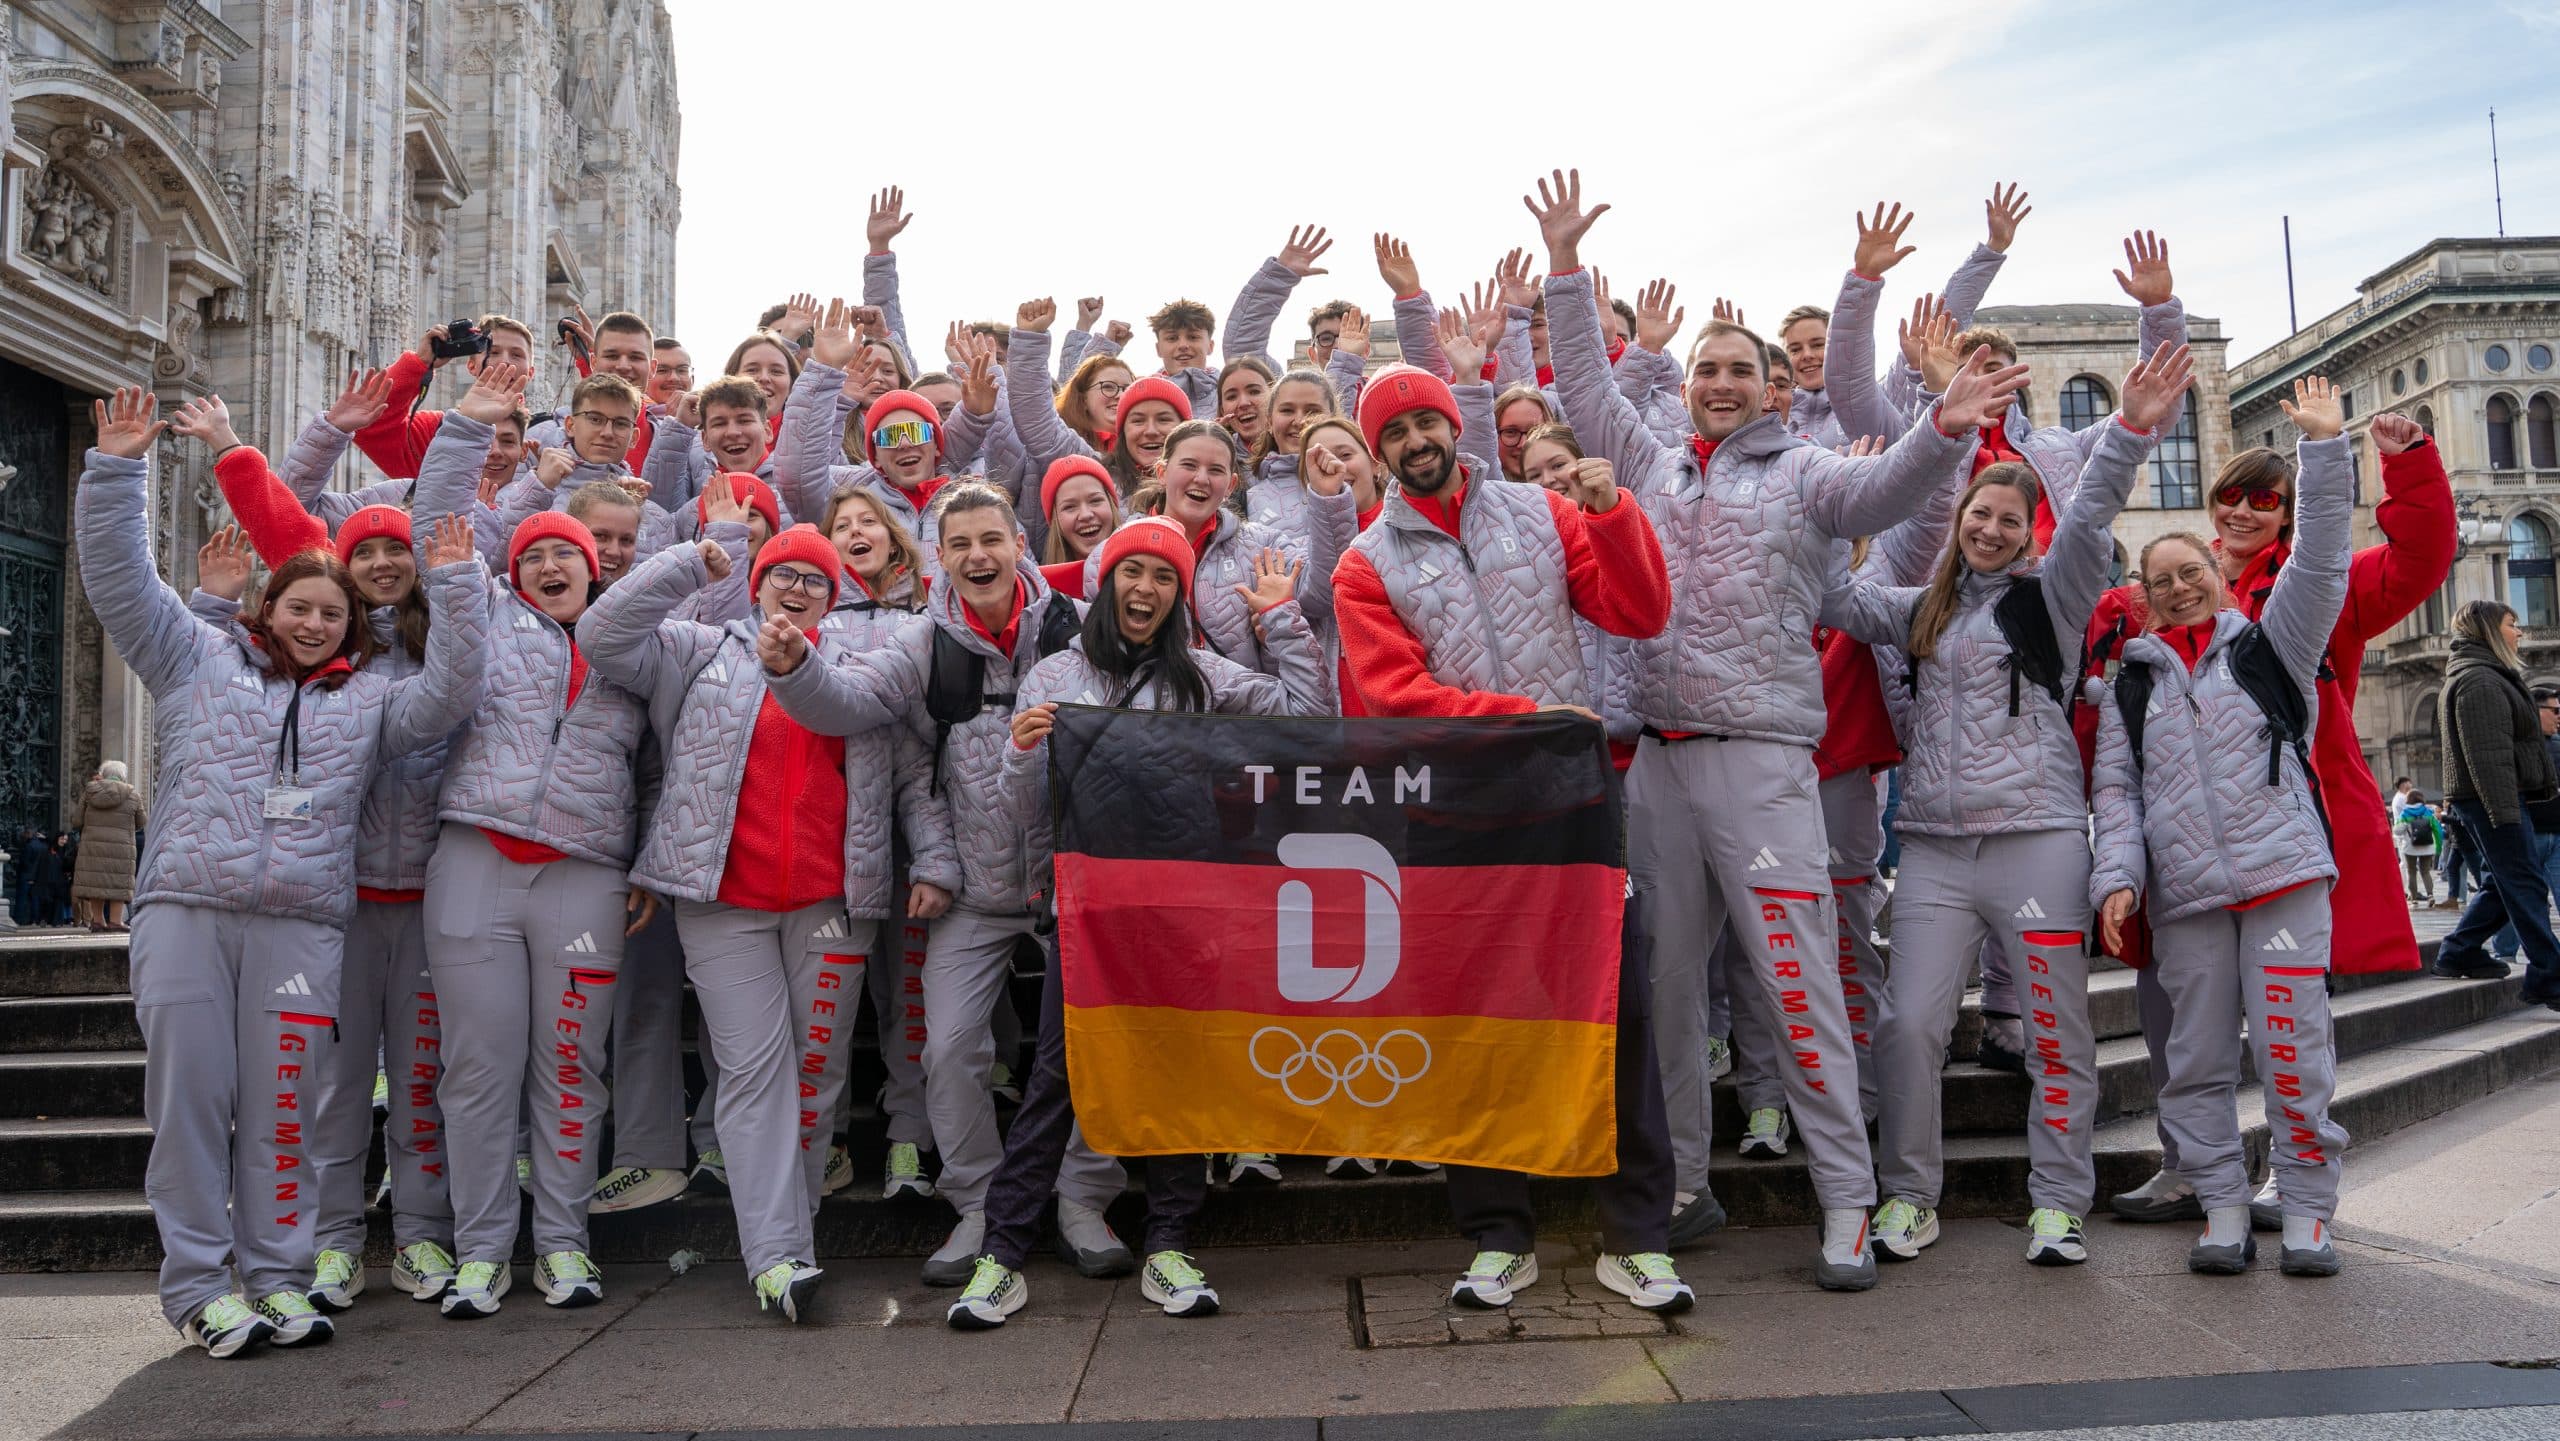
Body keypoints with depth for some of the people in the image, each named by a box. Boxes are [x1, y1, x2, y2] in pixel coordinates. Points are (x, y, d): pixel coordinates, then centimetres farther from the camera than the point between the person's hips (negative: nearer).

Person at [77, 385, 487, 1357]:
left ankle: (276, 1276, 10)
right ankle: (197, 1284, 8)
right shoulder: (199, 659, 15)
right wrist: (117, 471, 2)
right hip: (184, 910, 0)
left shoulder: (369, 697, 17)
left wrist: (455, 585, -2)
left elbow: (448, 695, 3)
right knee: (189, 1095, -1)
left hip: (301, 925, 1)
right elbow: (120, 583, 10)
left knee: (280, 1104, 1)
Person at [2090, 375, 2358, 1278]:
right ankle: (2224, 1210, 13)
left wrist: (2324, 448, -8)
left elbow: (2320, 565, -2)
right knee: (2199, 1058, 4)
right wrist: (2119, 873, -5)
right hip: (2184, 894, 2)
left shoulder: (2269, 648, 11)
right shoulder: (2131, 686, 15)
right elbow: (2115, 789, 9)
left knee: (2293, 1047, -4)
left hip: (2285, 873, -2)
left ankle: (2306, 1211, 8)